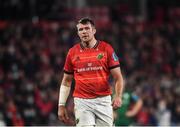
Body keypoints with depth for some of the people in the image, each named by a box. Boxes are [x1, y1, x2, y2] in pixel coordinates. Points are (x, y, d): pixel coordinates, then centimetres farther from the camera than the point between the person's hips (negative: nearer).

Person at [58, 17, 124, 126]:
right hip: (82, 101, 0)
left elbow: (118, 77, 1)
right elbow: (66, 81, 14)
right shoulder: (72, 52, 6)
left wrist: (118, 97, -15)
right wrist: (61, 105, 7)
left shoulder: (106, 49, 1)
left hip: (103, 101, 0)